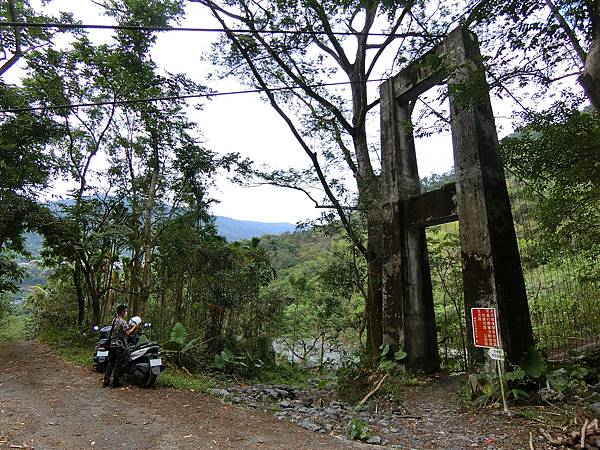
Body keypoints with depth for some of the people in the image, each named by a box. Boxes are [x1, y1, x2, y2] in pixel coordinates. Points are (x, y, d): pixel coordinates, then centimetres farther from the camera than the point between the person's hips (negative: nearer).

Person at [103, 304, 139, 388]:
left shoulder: (114, 320, 10)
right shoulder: (122, 322, -16)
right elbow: (127, 333, -21)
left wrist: (129, 326, 15)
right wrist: (134, 328, -6)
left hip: (112, 345, 8)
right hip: (120, 346, -8)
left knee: (110, 363, 14)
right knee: (120, 364, 1)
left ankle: (106, 381, 17)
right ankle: (116, 382, 7)